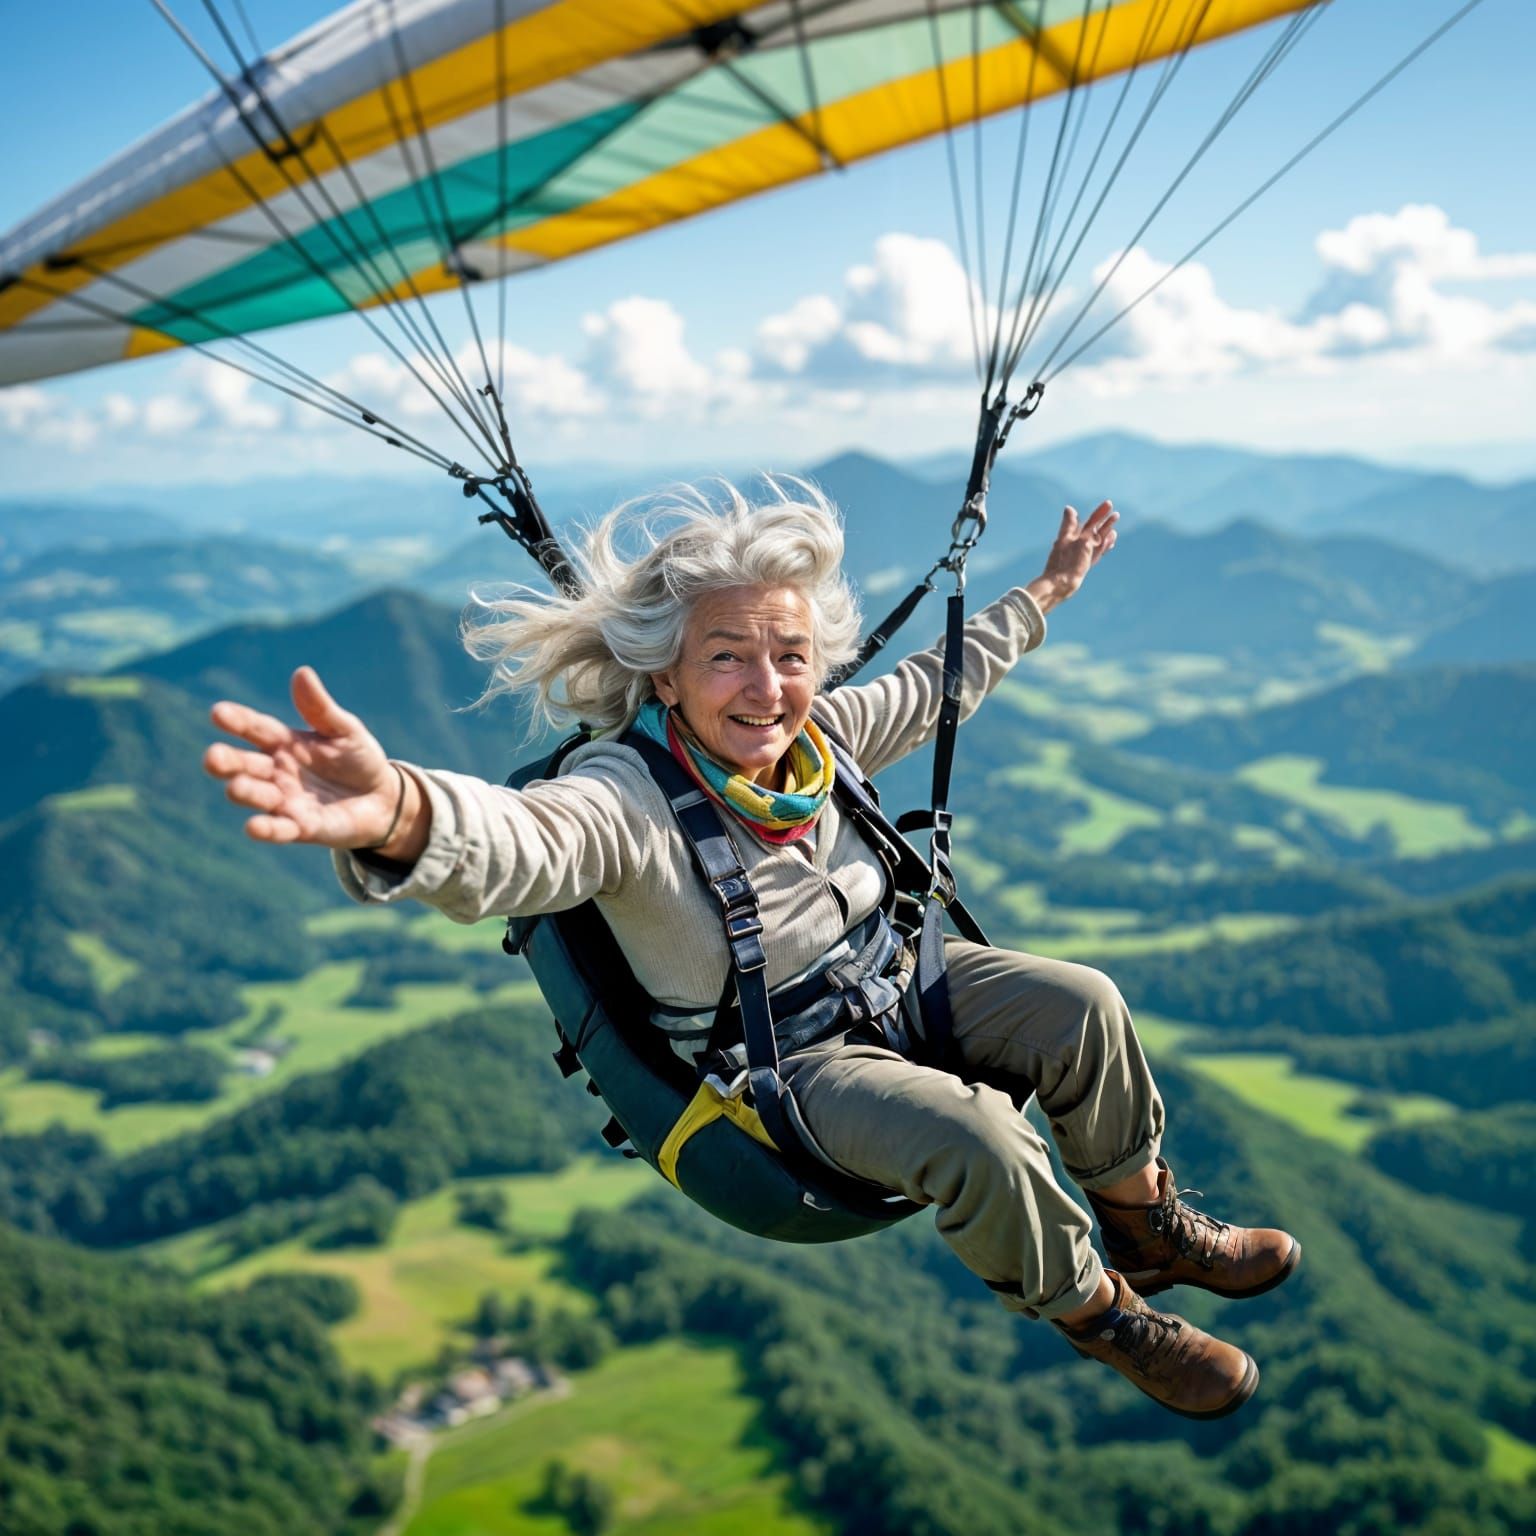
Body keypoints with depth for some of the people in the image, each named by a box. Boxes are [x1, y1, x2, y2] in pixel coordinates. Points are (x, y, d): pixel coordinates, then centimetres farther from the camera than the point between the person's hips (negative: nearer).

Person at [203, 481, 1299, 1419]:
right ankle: (1099, 1313, 4)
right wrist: (399, 814, -78)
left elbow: (935, 686, 12)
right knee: (973, 1135, -27)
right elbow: (514, 847, -54)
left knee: (1081, 1006, -2)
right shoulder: (629, 797, -31)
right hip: (777, 1065, -7)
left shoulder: (817, 731, -9)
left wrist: (1043, 595, 22)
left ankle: (1150, 1224, 25)